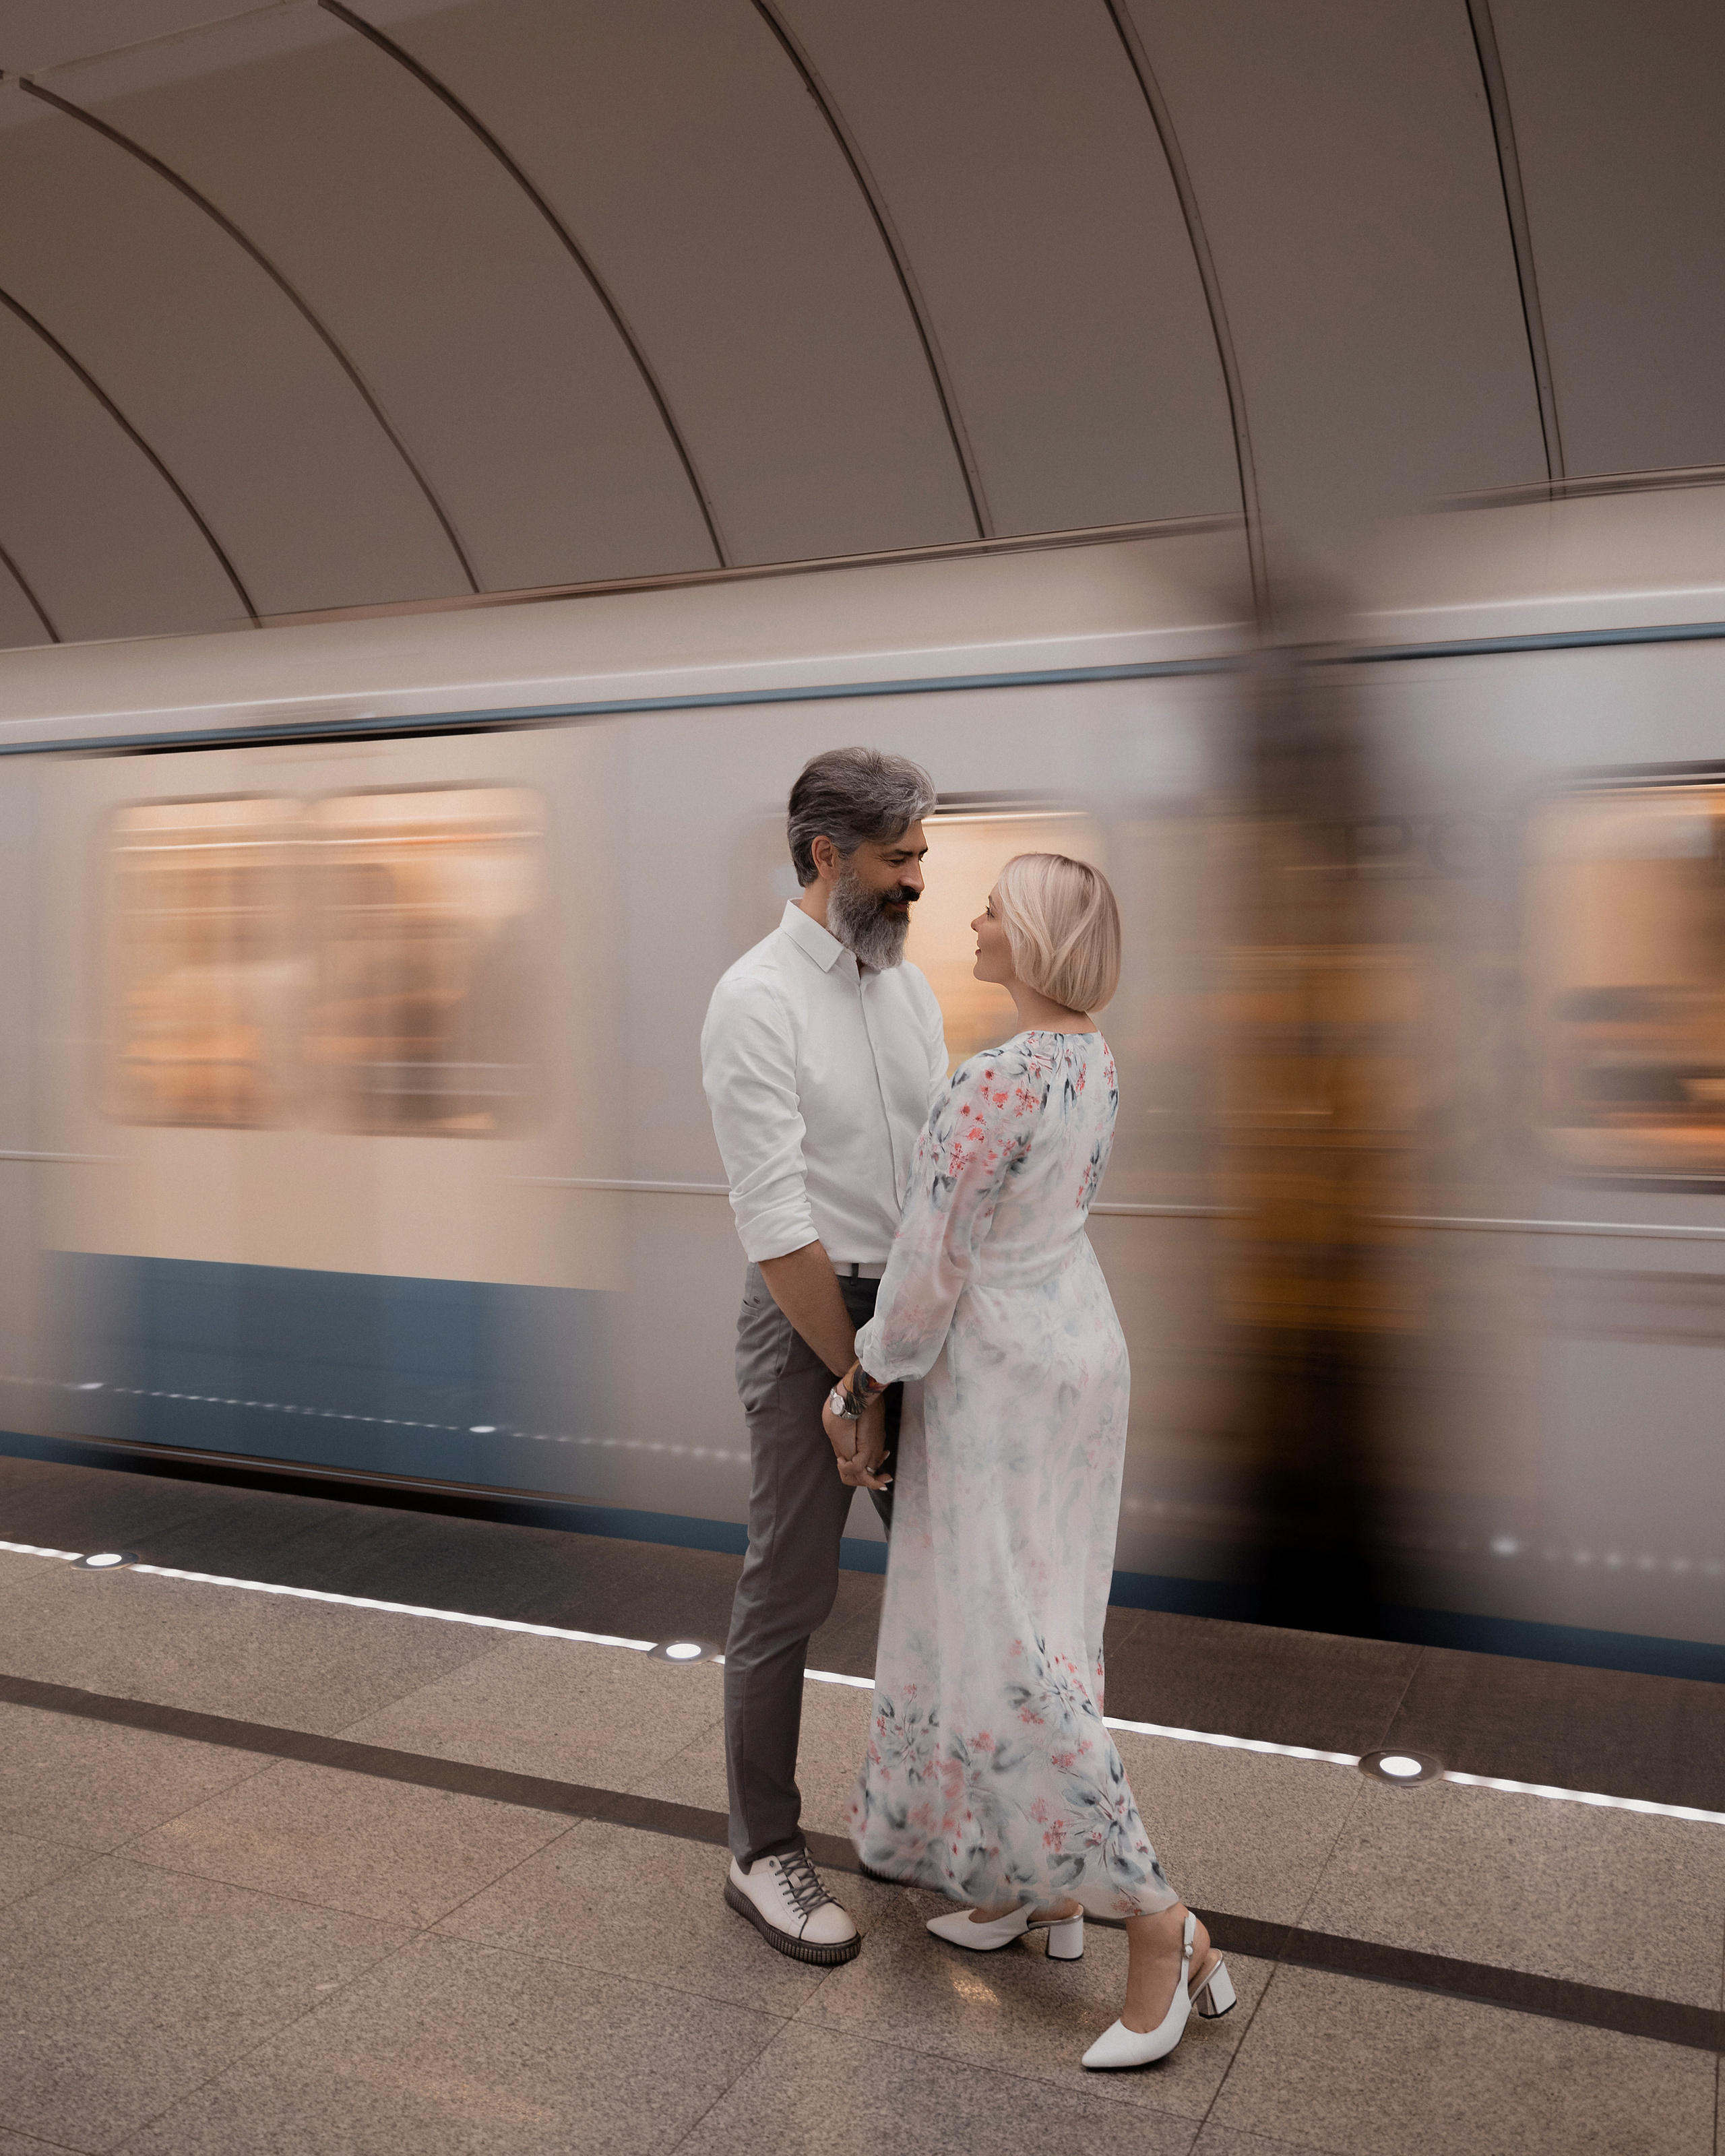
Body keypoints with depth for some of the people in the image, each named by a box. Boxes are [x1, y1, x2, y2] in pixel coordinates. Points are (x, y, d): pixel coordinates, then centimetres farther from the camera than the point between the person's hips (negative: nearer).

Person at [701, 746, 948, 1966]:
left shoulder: (909, 985, 7)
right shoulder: (758, 1002, -17)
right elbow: (776, 1221, -20)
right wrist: (855, 1382, -17)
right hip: (810, 1319, -7)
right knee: (791, 1592, 4)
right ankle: (765, 1854, 22)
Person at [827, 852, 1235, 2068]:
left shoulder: (990, 1088, -26)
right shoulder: (1094, 1059, 4)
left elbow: (931, 1266, -22)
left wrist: (859, 1385, -7)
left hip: (1002, 1376, -10)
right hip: (1078, 1344, 10)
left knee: (1006, 1648, -4)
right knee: (1031, 1620, 17)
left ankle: (1158, 1926, -1)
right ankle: (1038, 1890, 28)